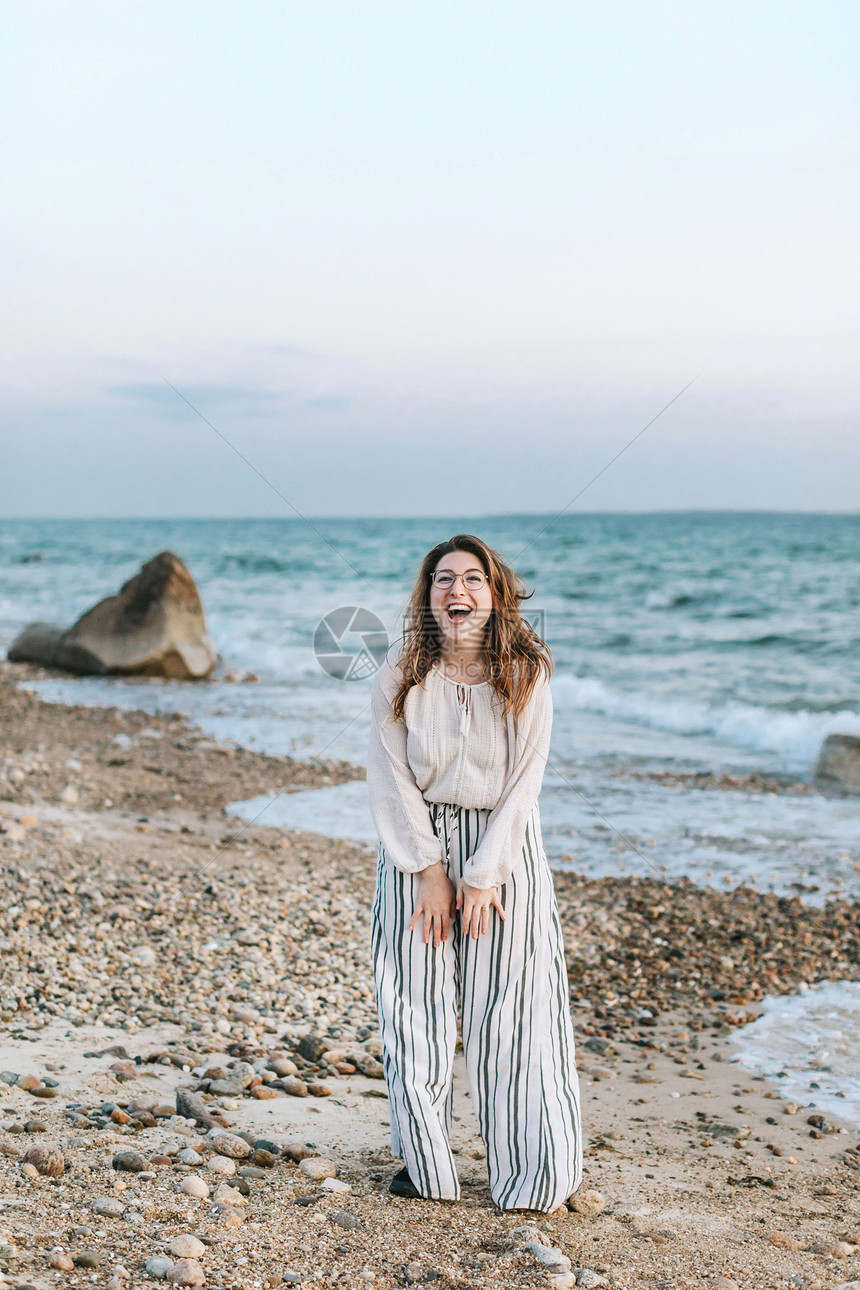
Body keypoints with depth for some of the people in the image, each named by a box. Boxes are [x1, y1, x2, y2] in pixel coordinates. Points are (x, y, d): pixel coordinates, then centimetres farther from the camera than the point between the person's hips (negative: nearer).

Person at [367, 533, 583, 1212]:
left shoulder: (527, 674, -8)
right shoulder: (402, 672, -7)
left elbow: (524, 781, -7)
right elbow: (391, 778, -5)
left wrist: (484, 875, -10)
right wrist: (430, 871, -9)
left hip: (504, 844, -1)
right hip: (418, 843, 1)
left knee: (511, 1007, -1)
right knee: (417, 1006, 2)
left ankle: (540, 1170, 11)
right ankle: (425, 1161, 16)